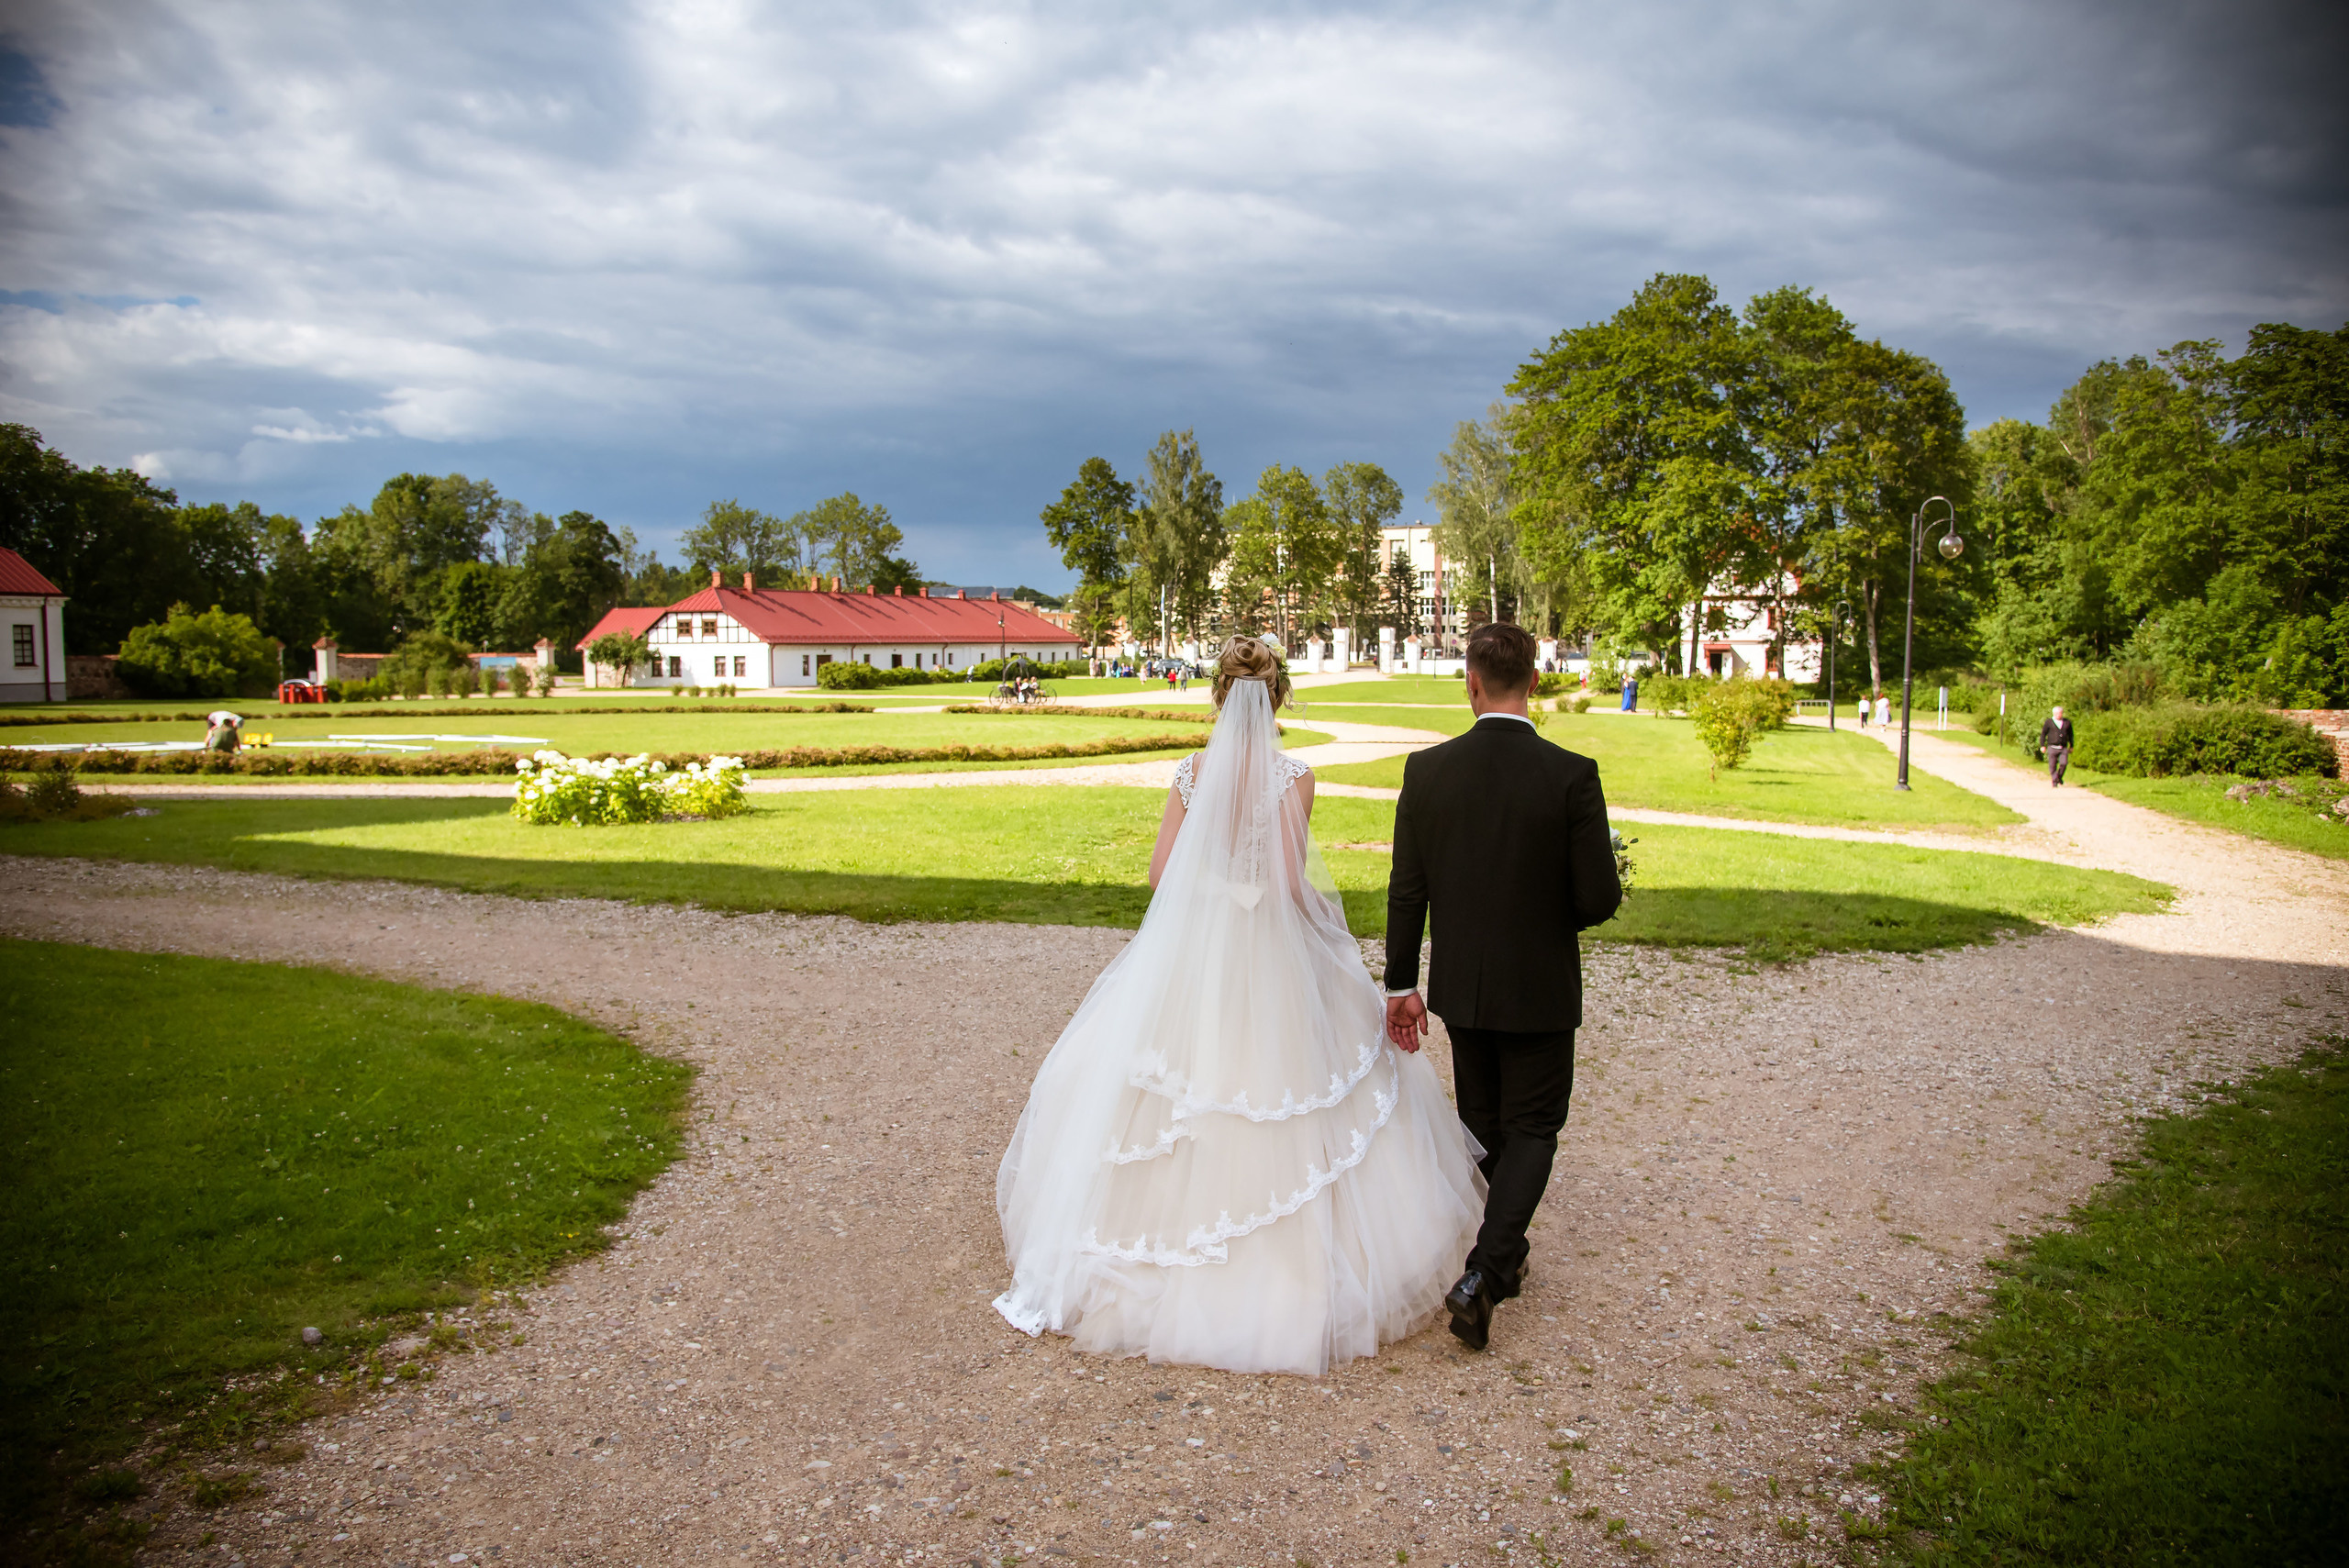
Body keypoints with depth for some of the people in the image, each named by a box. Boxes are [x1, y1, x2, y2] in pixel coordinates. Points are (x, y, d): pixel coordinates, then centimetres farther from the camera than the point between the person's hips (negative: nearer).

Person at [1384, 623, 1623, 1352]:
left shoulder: (1426, 770, -9)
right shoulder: (1572, 775, -17)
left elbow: (1406, 891, -5)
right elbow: (1600, 897, -14)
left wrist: (1401, 984, 4)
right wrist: (1553, 922, 9)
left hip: (1461, 985, 3)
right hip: (1539, 989, -3)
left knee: (1484, 1125, 20)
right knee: (1531, 1130, 10)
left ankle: (1504, 1259, 36)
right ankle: (1481, 1276, -4)